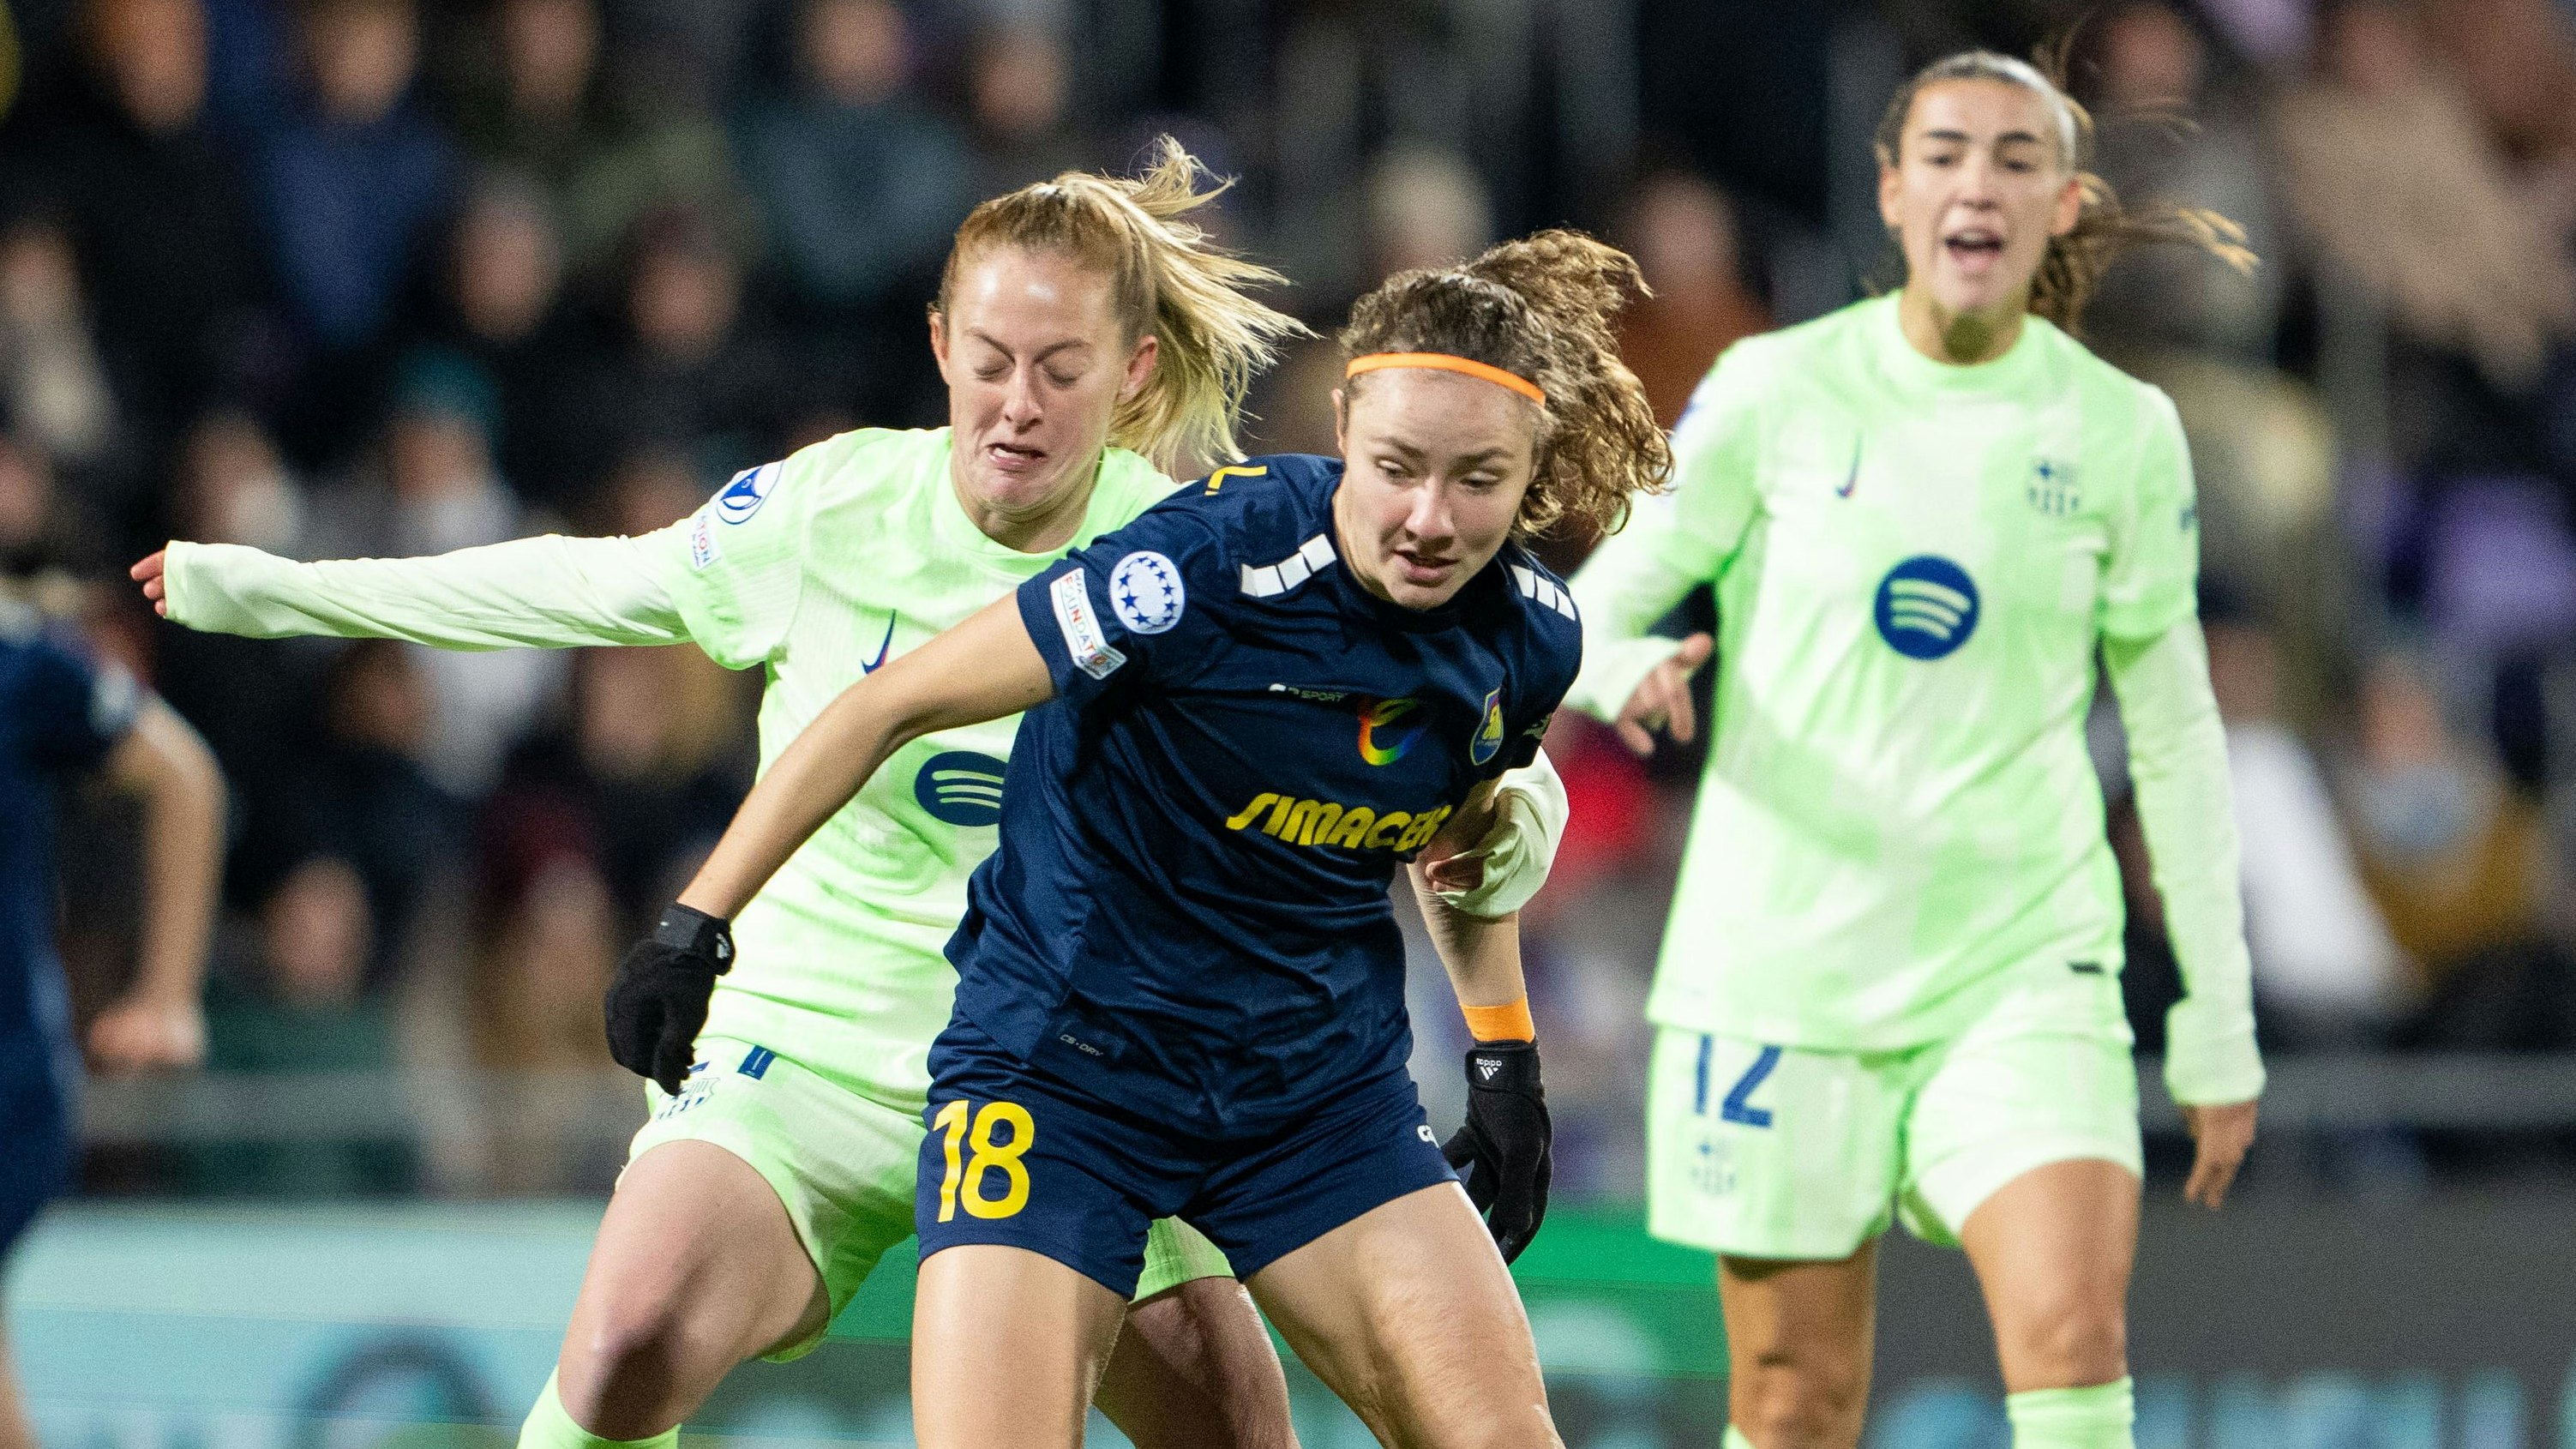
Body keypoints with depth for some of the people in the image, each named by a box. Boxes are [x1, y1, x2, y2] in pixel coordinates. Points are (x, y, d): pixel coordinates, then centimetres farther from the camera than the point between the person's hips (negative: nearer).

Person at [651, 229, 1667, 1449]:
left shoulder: (1530, 638, -6)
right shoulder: (1207, 566, -25)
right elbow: (888, 708, -15)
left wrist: (1505, 1053, 14)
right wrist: (695, 924, -13)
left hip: (1325, 1078, 5)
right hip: (1062, 1062, -5)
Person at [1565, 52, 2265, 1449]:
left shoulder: (2119, 431, 1)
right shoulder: (1777, 390, -3)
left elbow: (2175, 732, 9)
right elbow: (1592, 608, 3)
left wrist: (2219, 1025, 8)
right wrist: (1630, 675, -23)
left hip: (2019, 967, 0)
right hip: (1779, 958, 0)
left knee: (2074, 1334, -21)